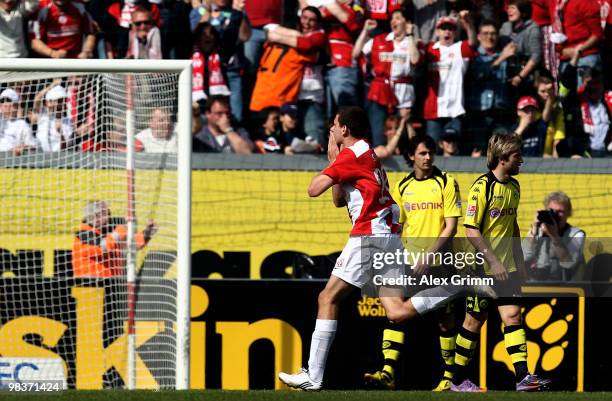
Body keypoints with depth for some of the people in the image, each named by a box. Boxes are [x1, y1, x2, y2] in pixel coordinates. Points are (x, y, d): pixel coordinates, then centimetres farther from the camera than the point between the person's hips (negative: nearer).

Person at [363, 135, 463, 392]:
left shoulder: (446, 183, -1)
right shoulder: (402, 187, 10)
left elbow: (451, 227, -6)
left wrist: (429, 255, -15)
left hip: (439, 263, -3)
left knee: (445, 319, 3)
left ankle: (450, 376, 15)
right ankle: (388, 373, -20)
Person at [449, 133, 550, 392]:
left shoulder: (513, 186, 10)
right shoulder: (482, 187, -14)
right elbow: (471, 230, -18)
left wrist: (518, 259, 20)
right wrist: (493, 262, -21)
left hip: (507, 267, 6)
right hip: (482, 267, -6)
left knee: (512, 317, -6)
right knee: (475, 321, 3)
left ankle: (523, 376, -14)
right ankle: (458, 380, 16)